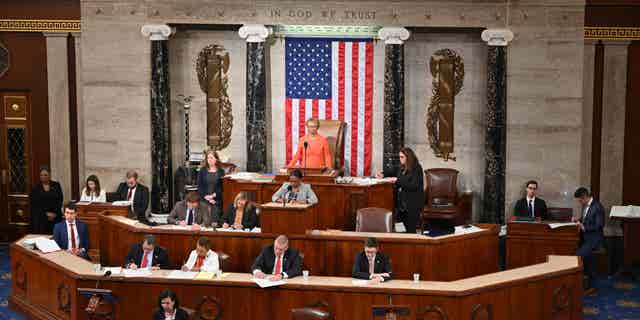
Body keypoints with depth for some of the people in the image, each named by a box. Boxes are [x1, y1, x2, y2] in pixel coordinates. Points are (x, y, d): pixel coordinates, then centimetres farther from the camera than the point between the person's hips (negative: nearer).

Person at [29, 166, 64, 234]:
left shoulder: (56, 185, 8)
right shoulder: (35, 188, 6)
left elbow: (60, 200, 4)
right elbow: (34, 204, 0)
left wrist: (54, 213, -8)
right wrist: (46, 214, -8)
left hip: (55, 218, 1)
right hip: (40, 219, -1)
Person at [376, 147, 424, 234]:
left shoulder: (416, 169, -10)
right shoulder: (401, 168, 10)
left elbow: (414, 186, -20)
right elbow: (392, 171, 30)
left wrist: (398, 180, -19)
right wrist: (383, 174, 11)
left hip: (412, 205, -7)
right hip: (401, 203, 7)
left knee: (411, 230, -8)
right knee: (406, 229, 7)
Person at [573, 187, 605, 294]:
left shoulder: (597, 207, -17)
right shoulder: (585, 205, 10)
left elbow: (599, 226, -19)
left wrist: (584, 227, -21)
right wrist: (578, 219, 6)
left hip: (594, 238, -9)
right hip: (586, 236, 9)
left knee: (579, 256, -23)